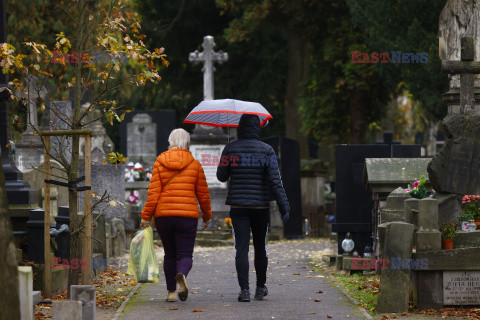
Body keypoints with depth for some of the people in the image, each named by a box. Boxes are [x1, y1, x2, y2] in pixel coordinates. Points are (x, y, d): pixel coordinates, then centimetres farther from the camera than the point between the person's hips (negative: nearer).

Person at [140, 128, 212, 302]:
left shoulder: (159, 163, 2)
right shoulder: (195, 164, 1)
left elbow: (153, 192, -4)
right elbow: (203, 194, 5)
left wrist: (146, 216, -1)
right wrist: (207, 216, 18)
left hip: (163, 216, 2)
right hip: (187, 216, -2)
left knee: (170, 255, 17)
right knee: (185, 256, 0)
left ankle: (171, 291, 16)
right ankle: (181, 276, -32)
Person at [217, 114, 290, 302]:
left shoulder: (230, 149, -2)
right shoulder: (266, 151, -4)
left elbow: (221, 176, 7)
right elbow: (275, 181, -9)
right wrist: (284, 207, -7)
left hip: (238, 207, 0)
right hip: (261, 207, 0)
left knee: (241, 249, -3)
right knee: (260, 248, 14)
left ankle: (244, 289, -12)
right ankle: (261, 288, 24)